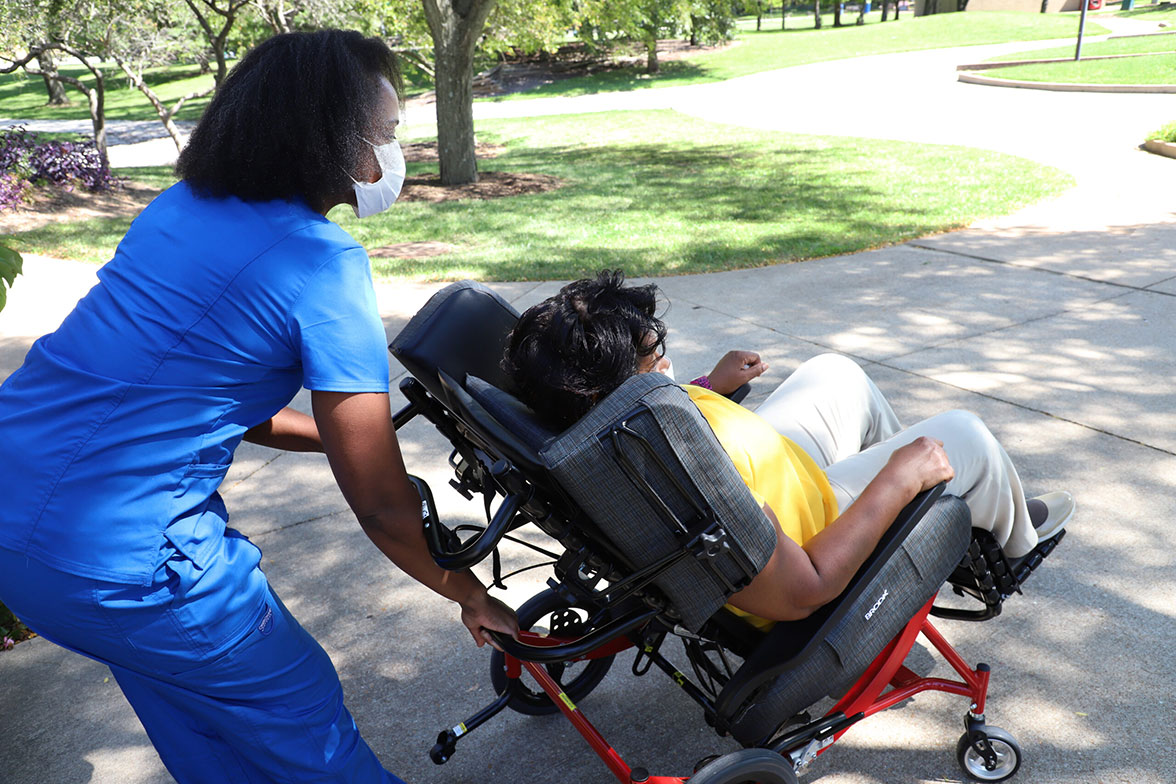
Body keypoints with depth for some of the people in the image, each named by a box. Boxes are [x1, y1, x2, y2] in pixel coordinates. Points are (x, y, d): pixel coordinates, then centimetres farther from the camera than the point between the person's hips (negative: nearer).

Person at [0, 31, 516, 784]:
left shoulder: (182, 206, 7)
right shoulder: (324, 266, -17)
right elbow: (381, 507, -13)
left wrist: (342, 433, 18)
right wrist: (472, 597, 2)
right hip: (115, 564, -9)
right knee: (305, 718, 12)